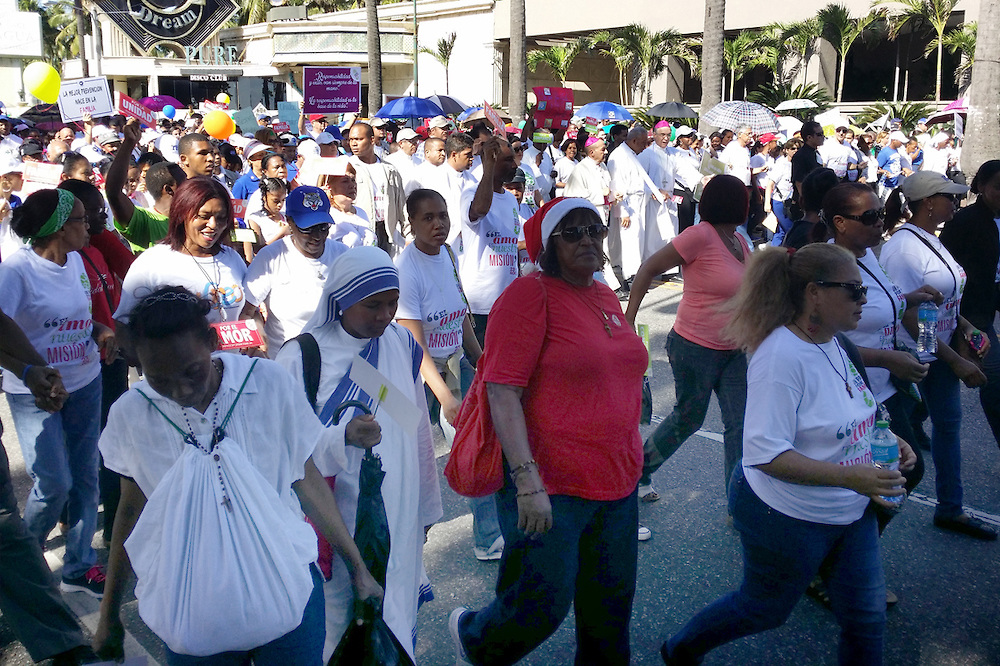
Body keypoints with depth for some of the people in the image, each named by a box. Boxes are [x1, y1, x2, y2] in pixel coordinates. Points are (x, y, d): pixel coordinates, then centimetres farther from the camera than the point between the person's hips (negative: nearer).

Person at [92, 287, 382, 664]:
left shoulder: (269, 384, -12)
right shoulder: (130, 414, -7)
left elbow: (307, 482, -2)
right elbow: (132, 509, 7)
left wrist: (357, 568, 3)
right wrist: (109, 614, 16)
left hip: (286, 585, -1)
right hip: (194, 603, 1)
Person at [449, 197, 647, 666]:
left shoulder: (605, 297, 11)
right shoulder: (530, 294, -13)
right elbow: (502, 391, -19)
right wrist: (527, 482, -25)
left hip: (616, 482, 8)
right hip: (550, 486, -7)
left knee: (610, 608, 16)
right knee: (541, 609, 0)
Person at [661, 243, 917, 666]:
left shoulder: (832, 343, 2)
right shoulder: (782, 355, -27)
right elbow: (766, 453, -30)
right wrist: (851, 477, -34)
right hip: (787, 518, -8)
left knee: (867, 615, 14)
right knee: (764, 611, 14)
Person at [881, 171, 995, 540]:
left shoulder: (930, 240, 7)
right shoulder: (903, 247, -22)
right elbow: (908, 317, -24)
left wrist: (966, 326, 2)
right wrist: (956, 361, -21)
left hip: (941, 352, 10)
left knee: (948, 423, 17)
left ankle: (950, 509, 32)